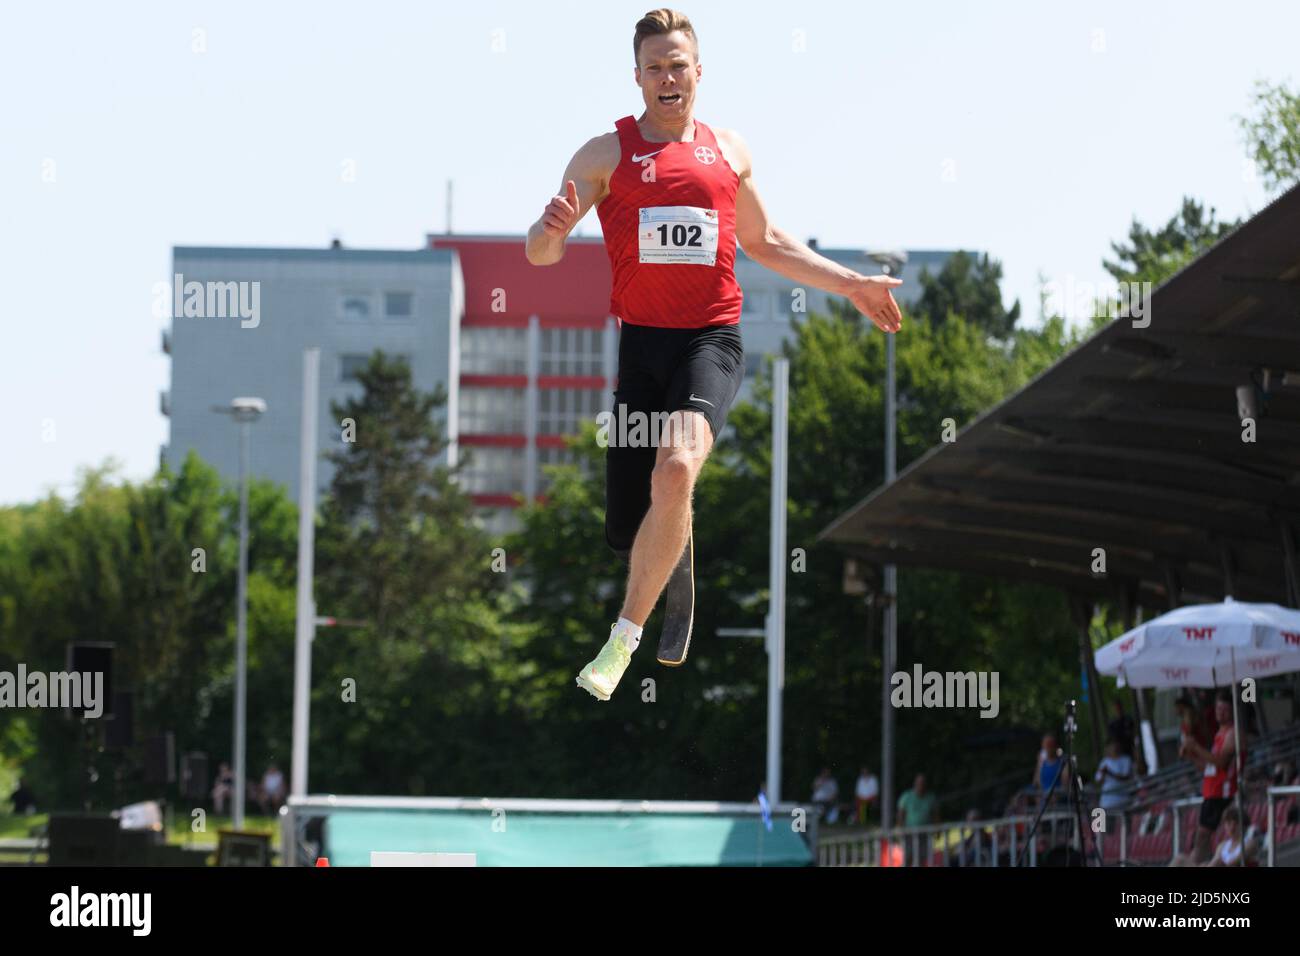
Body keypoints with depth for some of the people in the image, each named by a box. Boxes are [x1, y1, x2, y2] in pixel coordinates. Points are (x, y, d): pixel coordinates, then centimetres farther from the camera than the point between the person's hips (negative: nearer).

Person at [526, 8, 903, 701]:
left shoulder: (729, 152, 13)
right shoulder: (606, 154, 5)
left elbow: (764, 243, 29)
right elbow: (538, 253, 0)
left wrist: (851, 285, 26)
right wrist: (553, 230, -23)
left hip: (711, 339, 0)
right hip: (638, 338, 0)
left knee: (675, 471, -28)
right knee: (630, 527, 0)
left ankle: (625, 637, -18)